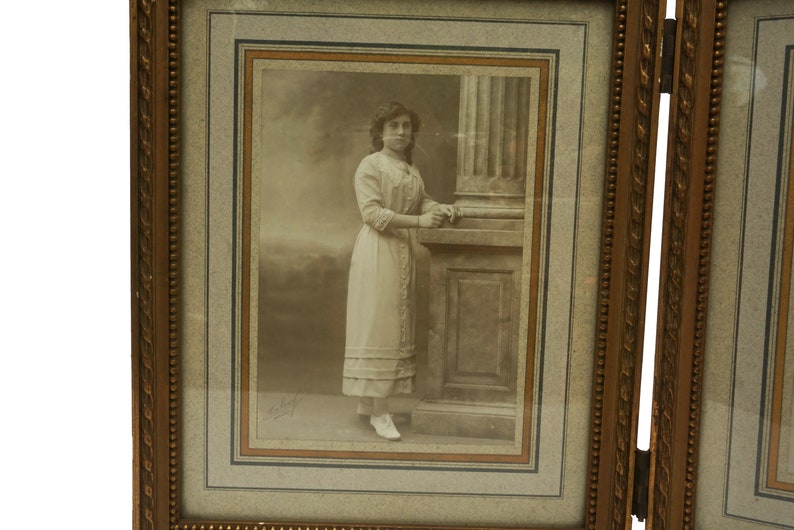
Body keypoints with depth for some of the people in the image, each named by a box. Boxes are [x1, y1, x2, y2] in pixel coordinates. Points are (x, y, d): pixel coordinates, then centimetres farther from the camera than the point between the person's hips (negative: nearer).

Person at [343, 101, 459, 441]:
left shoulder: (411, 170, 17)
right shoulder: (370, 165, -6)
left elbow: (422, 201, 10)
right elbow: (372, 213, -16)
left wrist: (442, 209, -12)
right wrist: (418, 221, -24)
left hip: (403, 252, 8)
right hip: (377, 251, -8)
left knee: (396, 324, 9)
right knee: (378, 323, -8)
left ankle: (367, 401, 20)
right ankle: (379, 412, -4)